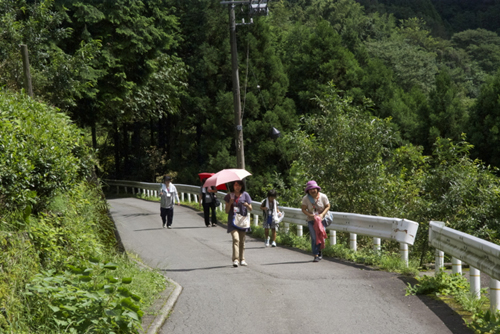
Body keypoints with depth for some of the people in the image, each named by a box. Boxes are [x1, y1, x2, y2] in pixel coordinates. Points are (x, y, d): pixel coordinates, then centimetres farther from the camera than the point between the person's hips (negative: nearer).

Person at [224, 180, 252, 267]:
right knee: (236, 239, -17)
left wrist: (247, 205, -16)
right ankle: (235, 260, -23)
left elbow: (250, 209, 6)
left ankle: (242, 259, 17)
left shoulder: (245, 195, 5)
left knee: (242, 241, 7)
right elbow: (226, 211, 4)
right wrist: (230, 203, -13)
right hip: (233, 220, -2)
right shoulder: (229, 196, 3)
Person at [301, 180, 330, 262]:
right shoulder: (305, 198, -12)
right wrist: (311, 215, -22)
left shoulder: (323, 196, -11)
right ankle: (316, 256, -4)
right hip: (311, 220, -1)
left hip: (321, 219, 1)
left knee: (321, 236, 1)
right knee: (314, 238, -9)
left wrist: (322, 214, -17)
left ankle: (319, 251, 31)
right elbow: (303, 209, -7)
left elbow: (328, 206, -1)